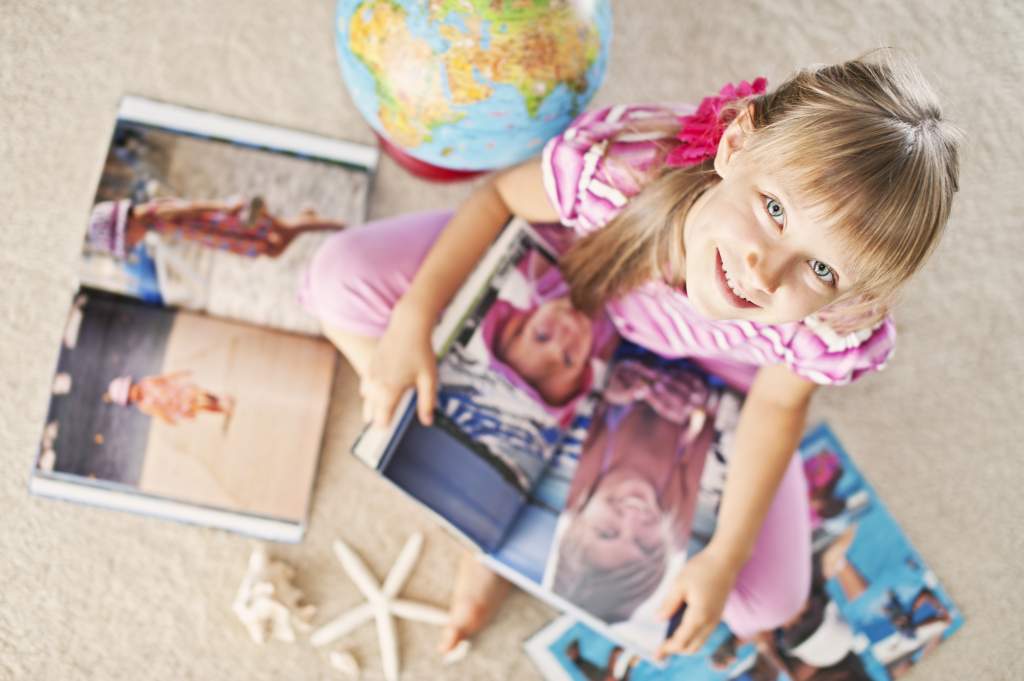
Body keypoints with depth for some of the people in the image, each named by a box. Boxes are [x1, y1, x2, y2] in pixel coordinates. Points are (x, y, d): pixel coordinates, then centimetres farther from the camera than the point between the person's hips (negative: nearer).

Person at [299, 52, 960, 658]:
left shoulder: (828, 333, -39)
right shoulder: (615, 169, -43)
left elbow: (777, 403, -14)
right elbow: (501, 196, -20)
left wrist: (724, 557, -14)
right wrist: (413, 322, -26)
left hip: (706, 369, 0)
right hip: (566, 280, 0)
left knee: (766, 603, -10)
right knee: (345, 277, -20)